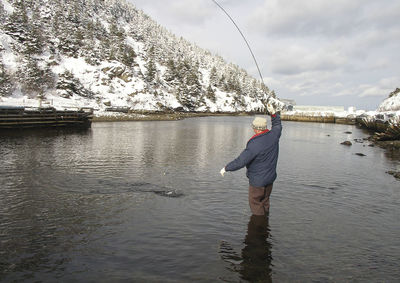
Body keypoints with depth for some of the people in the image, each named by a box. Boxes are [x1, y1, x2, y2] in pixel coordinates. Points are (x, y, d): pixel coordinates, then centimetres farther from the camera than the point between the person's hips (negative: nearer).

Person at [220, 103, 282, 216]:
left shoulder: (255, 144, -29)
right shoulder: (273, 135, -7)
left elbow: (240, 161, -26)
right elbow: (277, 125, 19)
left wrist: (226, 168, -14)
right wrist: (273, 113, 15)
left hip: (257, 180, -8)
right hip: (270, 178, 8)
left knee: (255, 202, 9)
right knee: (265, 201, 22)